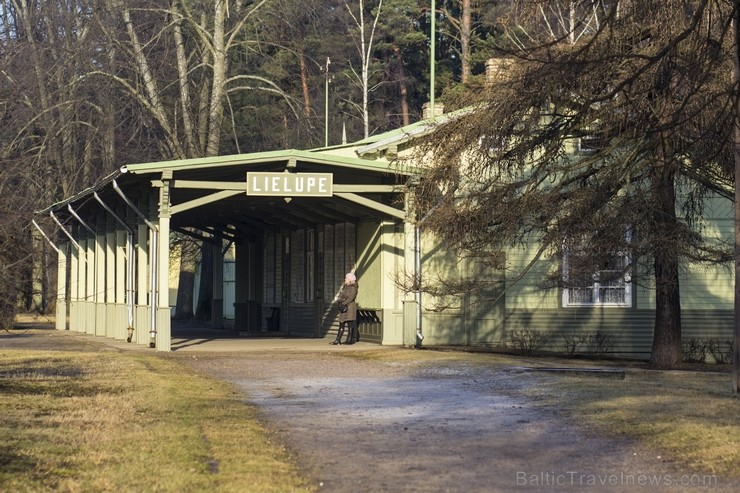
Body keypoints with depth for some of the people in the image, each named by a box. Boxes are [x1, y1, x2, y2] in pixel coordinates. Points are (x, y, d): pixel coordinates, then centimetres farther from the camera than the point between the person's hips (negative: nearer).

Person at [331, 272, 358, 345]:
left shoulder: (353, 288, -8)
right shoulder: (344, 287, 16)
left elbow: (351, 298, -18)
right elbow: (341, 296, 12)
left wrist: (344, 303, -23)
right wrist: (339, 301, -8)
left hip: (350, 307, -8)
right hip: (343, 308, 8)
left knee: (350, 324, -5)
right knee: (341, 325, 6)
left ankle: (350, 340, -2)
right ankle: (338, 340, 5)